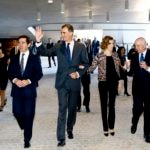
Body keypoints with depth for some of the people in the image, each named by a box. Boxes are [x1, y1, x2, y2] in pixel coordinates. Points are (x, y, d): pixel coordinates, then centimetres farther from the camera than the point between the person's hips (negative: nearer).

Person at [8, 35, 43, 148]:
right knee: (17, 112, 3)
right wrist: (15, 80, -15)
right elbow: (10, 73, 6)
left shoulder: (34, 58, 1)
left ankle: (27, 139, 12)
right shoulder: (14, 58, 10)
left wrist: (28, 81, -18)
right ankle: (25, 128, 35)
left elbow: (39, 73, -4)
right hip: (17, 90, 3)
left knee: (29, 115, 1)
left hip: (29, 90, -3)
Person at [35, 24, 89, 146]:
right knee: (62, 108, -4)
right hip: (62, 82, -1)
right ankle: (61, 138, 0)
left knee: (72, 107, 14)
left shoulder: (81, 47, 1)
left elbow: (86, 63, 3)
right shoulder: (58, 47, 3)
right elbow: (45, 53, -2)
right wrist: (39, 41, -15)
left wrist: (78, 73, -10)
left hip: (75, 82, 1)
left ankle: (70, 129, 37)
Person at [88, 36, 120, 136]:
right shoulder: (99, 56, -7)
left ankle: (111, 127, 21)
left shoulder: (115, 55, 5)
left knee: (112, 105, 9)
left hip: (113, 82, 3)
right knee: (104, 105, 5)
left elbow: (118, 69, 11)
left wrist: (119, 80, 10)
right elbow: (92, 68, -8)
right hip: (103, 83, -3)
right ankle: (105, 128, 15)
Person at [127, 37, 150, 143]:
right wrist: (128, 68, -21)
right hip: (137, 87, 2)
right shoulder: (134, 56, 0)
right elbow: (131, 73, -2)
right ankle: (134, 123, 35)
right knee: (137, 108, 2)